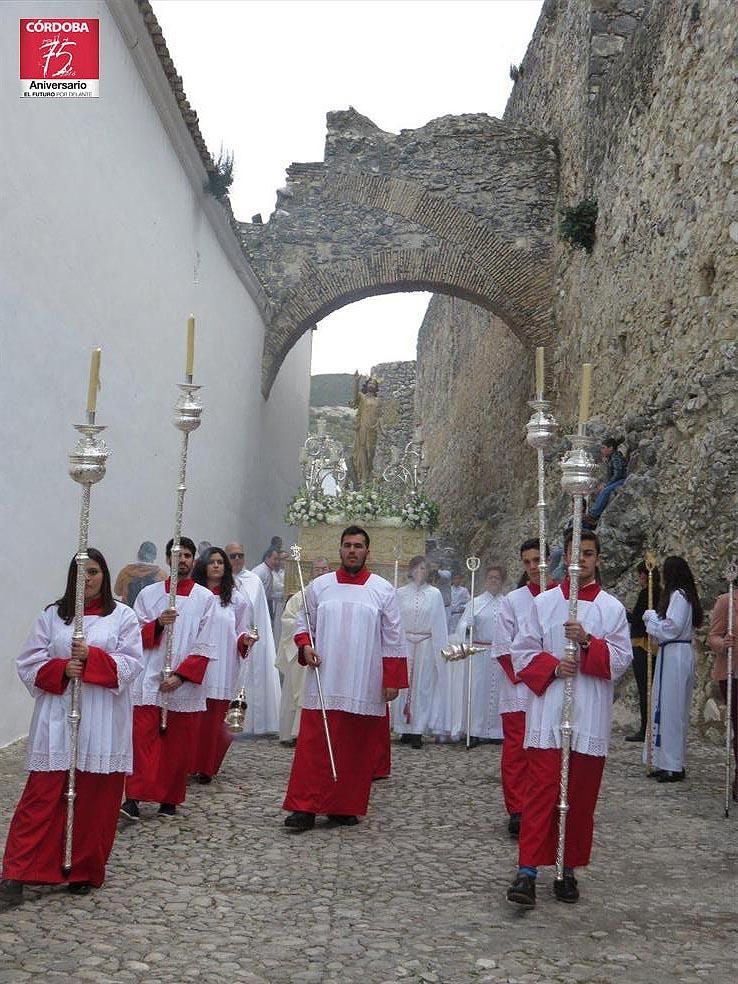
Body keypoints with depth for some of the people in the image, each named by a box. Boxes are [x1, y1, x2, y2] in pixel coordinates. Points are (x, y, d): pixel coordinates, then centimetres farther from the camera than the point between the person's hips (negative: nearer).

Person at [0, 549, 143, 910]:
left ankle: (84, 871, 19)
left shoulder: (123, 616, 4)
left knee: (94, 799, 5)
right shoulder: (52, 615, 7)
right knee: (43, 796, -2)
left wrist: (92, 657, -18)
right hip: (56, 720, 1)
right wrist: (61, 669, -15)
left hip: (102, 723, 0)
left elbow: (131, 664, -5)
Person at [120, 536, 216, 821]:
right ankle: (134, 797, -6)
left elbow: (204, 647, -1)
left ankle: (169, 799, 17)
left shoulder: (205, 598, 3)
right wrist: (158, 624, -12)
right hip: (149, 681, 0)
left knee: (178, 745, 5)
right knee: (142, 738, -8)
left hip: (185, 684, 0)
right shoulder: (149, 594, 7)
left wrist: (180, 676, -11)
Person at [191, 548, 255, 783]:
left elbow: (241, 632, 11)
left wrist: (245, 640, -8)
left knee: (213, 719, 3)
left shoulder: (236, 599, 8)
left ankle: (206, 768, 14)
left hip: (221, 668, 1)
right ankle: (186, 764, 11)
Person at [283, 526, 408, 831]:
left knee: (356, 749, 6)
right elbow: (302, 623, 14)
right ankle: (304, 807, 2)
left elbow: (393, 639, 3)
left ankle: (345, 806, 18)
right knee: (313, 746, -3)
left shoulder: (383, 590, 2)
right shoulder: (319, 586, 6)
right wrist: (305, 645, -7)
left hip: (365, 686, 0)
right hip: (323, 684, 1)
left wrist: (392, 679, -1)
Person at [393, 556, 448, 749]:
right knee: (403, 685, 2)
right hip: (404, 643, 1)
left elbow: (440, 623, 4)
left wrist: (442, 648, 0)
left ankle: (418, 731, 5)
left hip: (426, 645, -1)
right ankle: (405, 728, 11)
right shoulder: (401, 594, 5)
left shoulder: (435, 594, 4)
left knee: (423, 686, 1)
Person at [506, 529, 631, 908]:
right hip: (547, 714, -1)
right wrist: (553, 666, -11)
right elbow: (522, 652, 6)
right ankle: (527, 872, -3)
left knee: (580, 798, 7)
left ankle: (568, 872, 19)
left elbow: (620, 661, -1)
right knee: (541, 793, -4)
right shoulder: (544, 602, 5)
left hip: (590, 719, 1)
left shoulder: (612, 608, 5)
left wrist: (588, 641, -16)